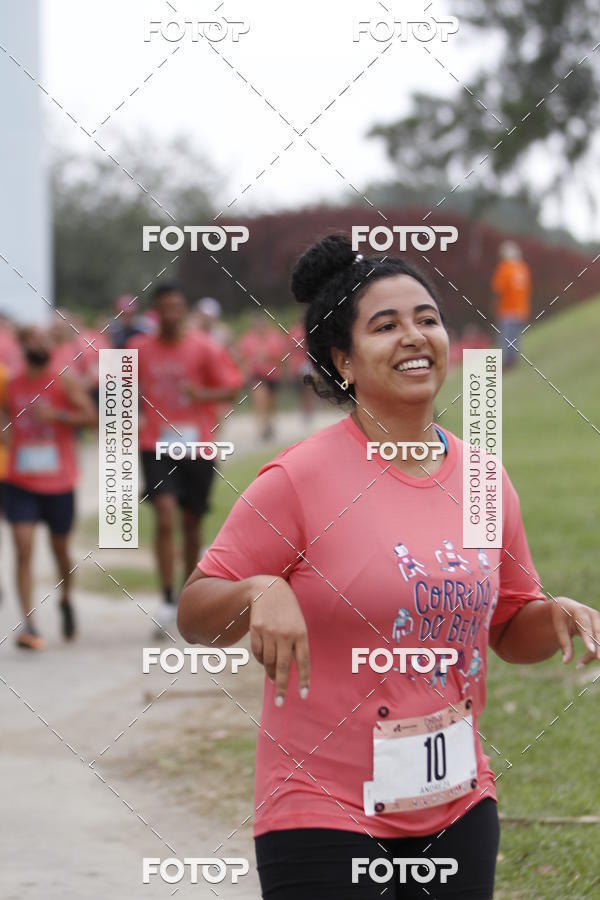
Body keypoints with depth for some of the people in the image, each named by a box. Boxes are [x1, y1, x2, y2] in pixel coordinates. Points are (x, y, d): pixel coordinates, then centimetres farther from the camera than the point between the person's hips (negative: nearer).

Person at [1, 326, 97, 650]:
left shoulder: (65, 382, -5)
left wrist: (54, 415, -26)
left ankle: (66, 601, 43)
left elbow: (90, 415, -14)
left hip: (59, 484, -1)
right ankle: (29, 624, -15)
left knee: (60, 548, 14)